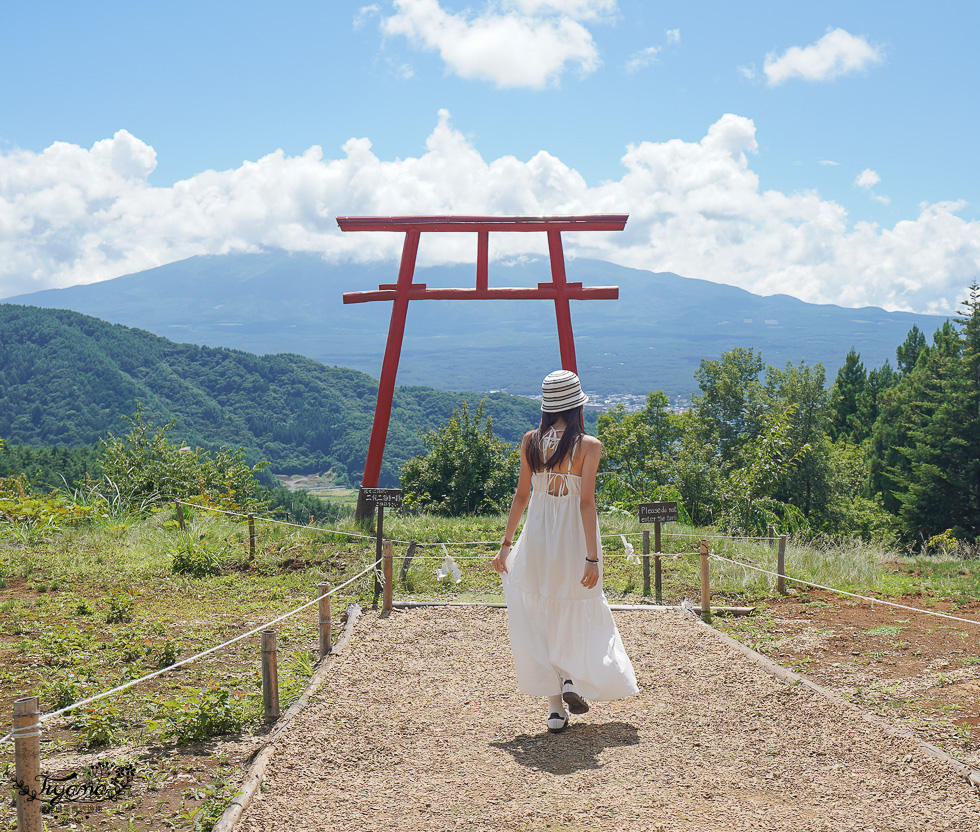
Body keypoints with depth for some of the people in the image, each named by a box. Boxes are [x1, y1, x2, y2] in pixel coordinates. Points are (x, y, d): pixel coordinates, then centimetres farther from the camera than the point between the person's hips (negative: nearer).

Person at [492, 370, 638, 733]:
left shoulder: (530, 441, 1)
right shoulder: (588, 445, -9)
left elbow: (522, 495, 4)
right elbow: (587, 502, -14)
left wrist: (506, 543, 11)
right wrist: (592, 557, -14)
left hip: (537, 536, 3)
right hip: (573, 538, -2)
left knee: (542, 619, 10)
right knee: (577, 614, 20)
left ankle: (555, 706, 10)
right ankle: (574, 679, 4)